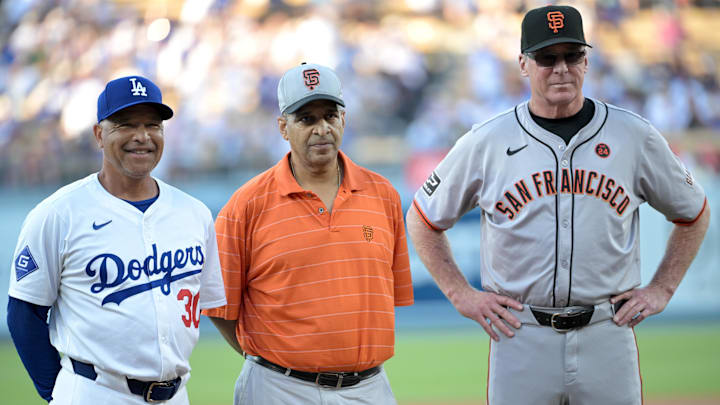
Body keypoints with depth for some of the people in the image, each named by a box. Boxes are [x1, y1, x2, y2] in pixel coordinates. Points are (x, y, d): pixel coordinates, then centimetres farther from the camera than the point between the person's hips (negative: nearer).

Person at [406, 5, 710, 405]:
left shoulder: (634, 136, 4)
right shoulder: (485, 142, 1)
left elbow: (694, 214, 17)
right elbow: (423, 219, 12)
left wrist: (661, 290, 8)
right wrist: (462, 295, 4)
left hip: (607, 334, 1)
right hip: (521, 337, -1)